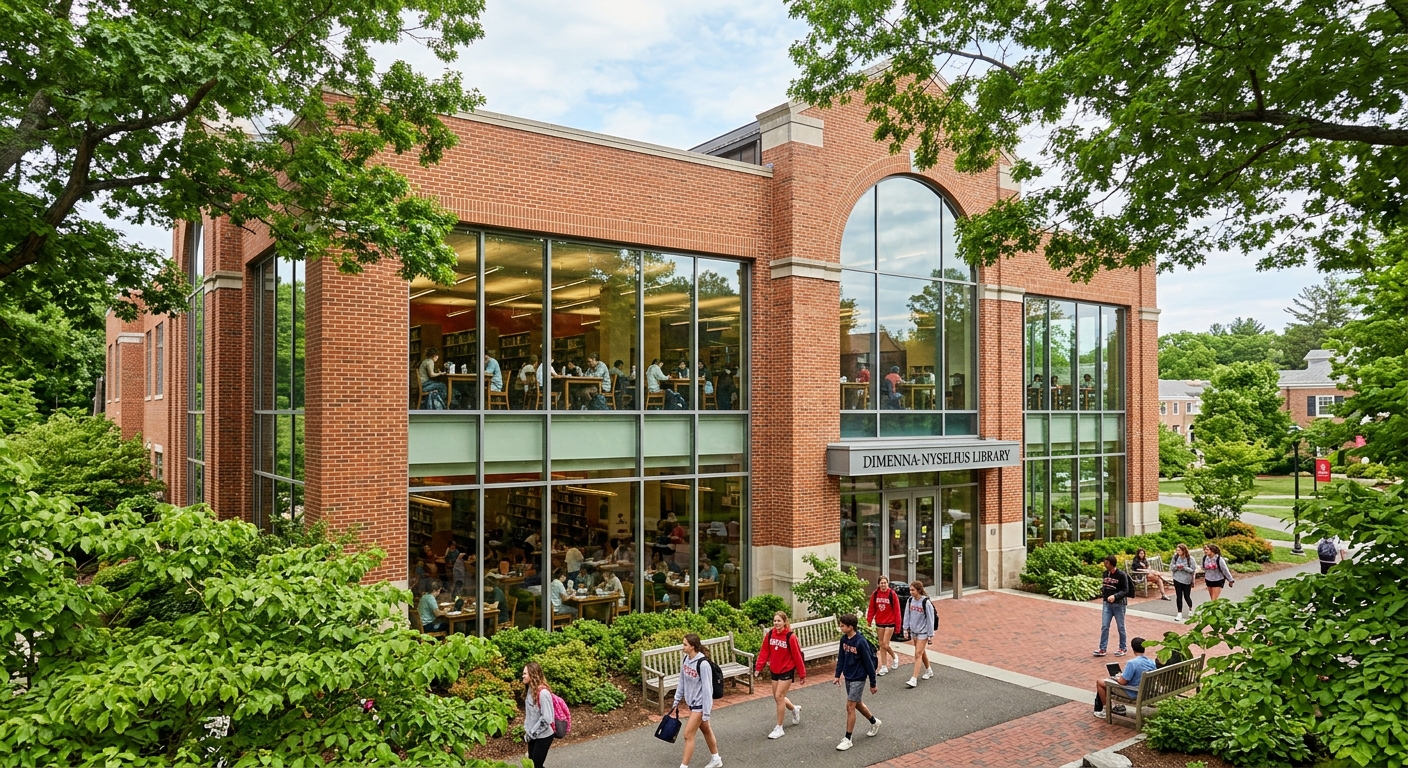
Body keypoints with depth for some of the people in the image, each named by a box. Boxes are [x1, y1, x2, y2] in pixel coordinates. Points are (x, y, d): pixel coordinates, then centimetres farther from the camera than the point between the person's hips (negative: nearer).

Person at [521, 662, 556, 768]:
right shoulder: (530, 689, 2)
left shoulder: (543, 692, -26)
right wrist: (527, 730, 9)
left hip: (543, 736, -8)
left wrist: (532, 733, -17)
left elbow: (547, 718, -26)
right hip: (533, 735, 8)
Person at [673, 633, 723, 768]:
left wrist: (706, 712, -20)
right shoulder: (686, 659, -3)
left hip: (700, 704, -8)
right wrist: (677, 699, 13)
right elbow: (682, 680, 10)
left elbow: (707, 688, -23)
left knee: (688, 735, -4)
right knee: (706, 730, 21)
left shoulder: (703, 663, -27)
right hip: (691, 702, 8)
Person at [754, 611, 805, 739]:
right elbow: (764, 652, 1)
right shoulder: (770, 634, -6)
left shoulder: (790, 637, -19)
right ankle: (795, 709, 44)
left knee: (779, 696, -8)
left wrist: (802, 674, -7)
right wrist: (758, 668, -3)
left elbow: (797, 656, -13)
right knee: (778, 697, 13)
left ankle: (779, 729, 6)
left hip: (787, 671, -5)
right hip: (774, 670, 6)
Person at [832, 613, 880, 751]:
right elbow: (841, 657, 11)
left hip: (858, 678, -8)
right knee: (857, 704, 21)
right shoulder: (844, 639, -2)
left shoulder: (860, 642, -23)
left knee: (850, 706, -6)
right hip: (848, 677, 8)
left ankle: (848, 739, 4)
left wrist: (873, 684, -12)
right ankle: (874, 722, 45)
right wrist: (838, 675, 8)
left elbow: (869, 663, -17)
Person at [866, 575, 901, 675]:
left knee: (885, 645, -6)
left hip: (889, 623, -4)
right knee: (881, 645, 9)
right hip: (879, 623, 4)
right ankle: (884, 667, 19)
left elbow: (896, 610, -8)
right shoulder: (875, 594, -1)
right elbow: (871, 609, 4)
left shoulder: (892, 594, -10)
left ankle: (894, 656, 25)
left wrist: (897, 623, -8)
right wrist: (868, 621, 1)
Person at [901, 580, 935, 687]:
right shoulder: (910, 600, -1)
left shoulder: (926, 602, -19)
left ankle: (914, 679, -10)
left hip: (923, 632, -6)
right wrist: (906, 628, 7)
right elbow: (907, 615, 9)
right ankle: (929, 671, 39)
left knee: (918, 654, -9)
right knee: (921, 653, 19)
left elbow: (930, 619, -14)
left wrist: (930, 634, -11)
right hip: (913, 631, 6)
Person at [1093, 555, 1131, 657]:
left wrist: (1115, 596, -28)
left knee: (1121, 627, 8)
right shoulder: (1105, 573, 4)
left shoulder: (1122, 575, -13)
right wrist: (1103, 595, 5)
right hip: (1107, 603, 5)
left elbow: (1125, 591, -15)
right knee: (1104, 626, 2)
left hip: (1119, 604, -5)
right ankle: (1102, 649, 6)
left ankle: (1123, 648, 23)